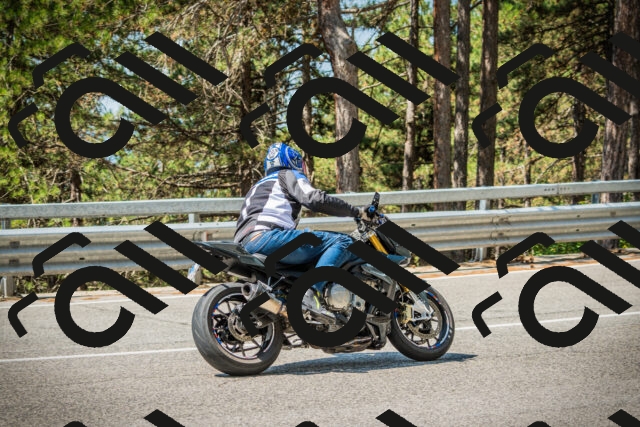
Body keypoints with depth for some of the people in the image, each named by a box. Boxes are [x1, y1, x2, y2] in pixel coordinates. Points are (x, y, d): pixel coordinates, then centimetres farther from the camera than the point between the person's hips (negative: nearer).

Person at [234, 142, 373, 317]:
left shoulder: (257, 186, 38)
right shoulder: (288, 175, 14)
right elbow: (316, 199, -5)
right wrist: (358, 212, 1)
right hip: (265, 235, -9)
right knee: (342, 242, -13)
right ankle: (312, 293, -32)